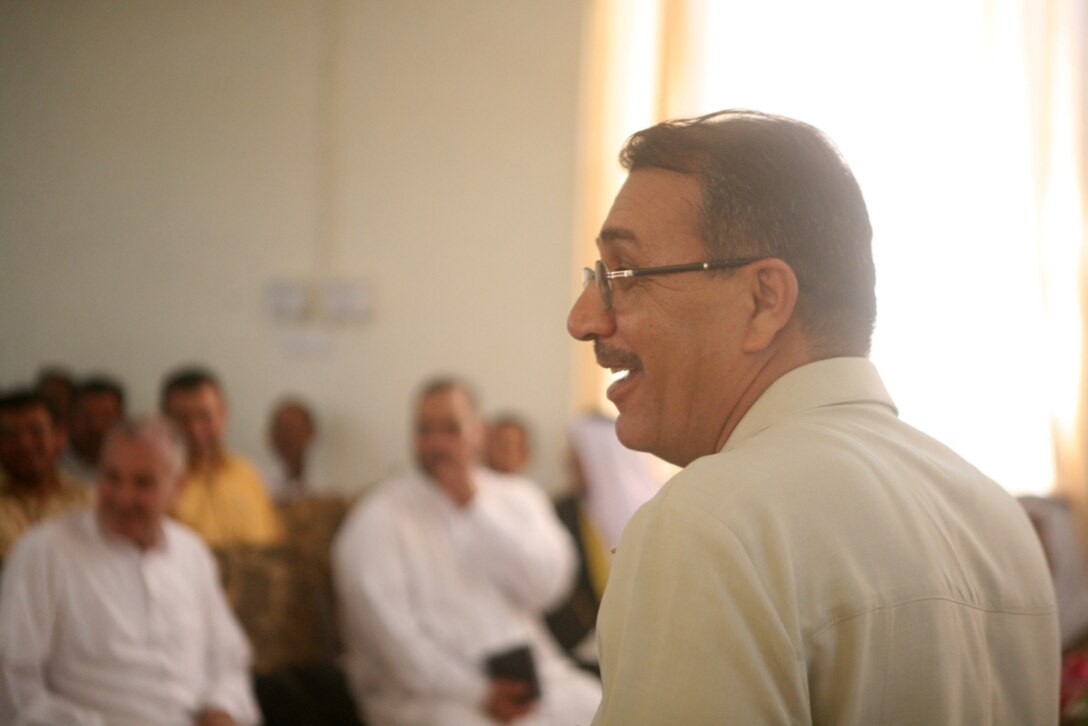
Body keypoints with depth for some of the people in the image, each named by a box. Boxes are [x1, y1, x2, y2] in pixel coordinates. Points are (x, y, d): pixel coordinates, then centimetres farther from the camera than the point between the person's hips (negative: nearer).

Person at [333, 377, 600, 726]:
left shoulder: (518, 497, 14)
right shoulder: (377, 520, 0)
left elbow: (547, 586, -2)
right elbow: (390, 634, -10)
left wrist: (475, 505, -6)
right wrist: (478, 694, -16)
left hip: (526, 676, 4)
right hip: (428, 693, -4)